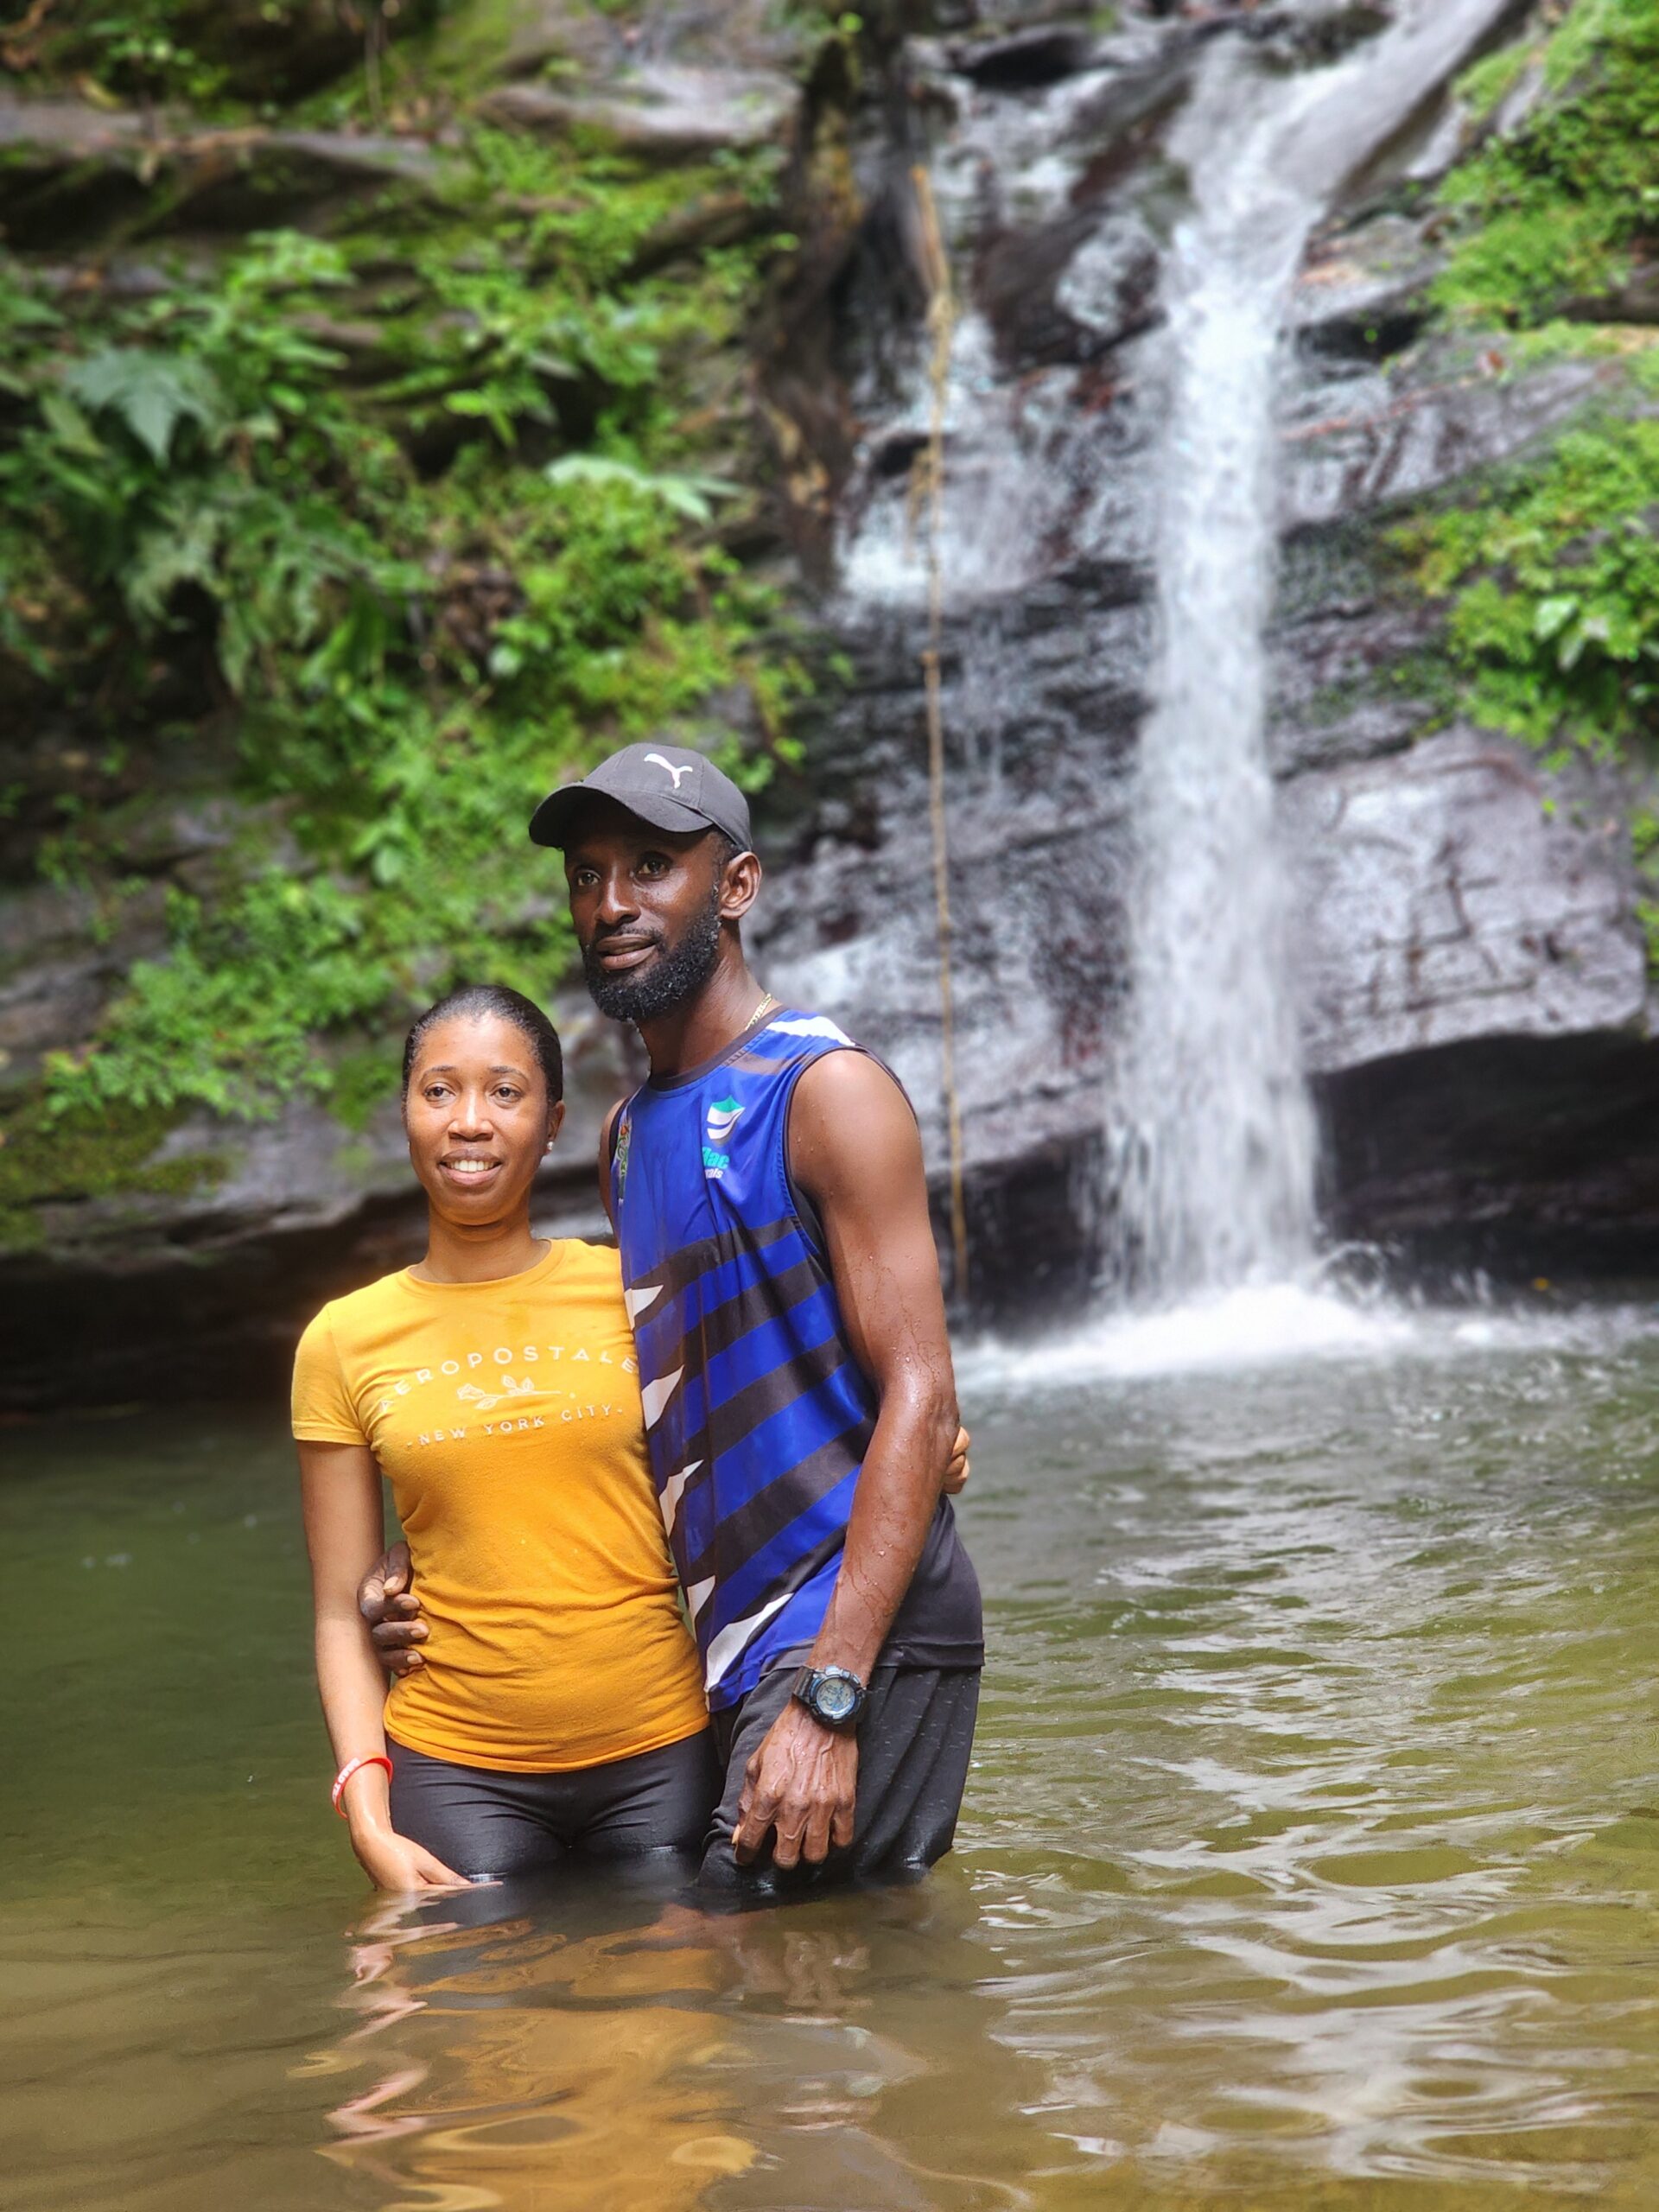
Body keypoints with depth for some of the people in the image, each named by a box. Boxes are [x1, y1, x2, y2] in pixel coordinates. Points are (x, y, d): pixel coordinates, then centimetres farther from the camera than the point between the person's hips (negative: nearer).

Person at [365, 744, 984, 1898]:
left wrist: (827, 1697, -24)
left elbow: (920, 1399, -17)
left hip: (856, 1628, -8)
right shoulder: (631, 1133, 16)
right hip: (729, 1646, 8)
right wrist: (449, 1569, 10)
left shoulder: (824, 1091, -10)